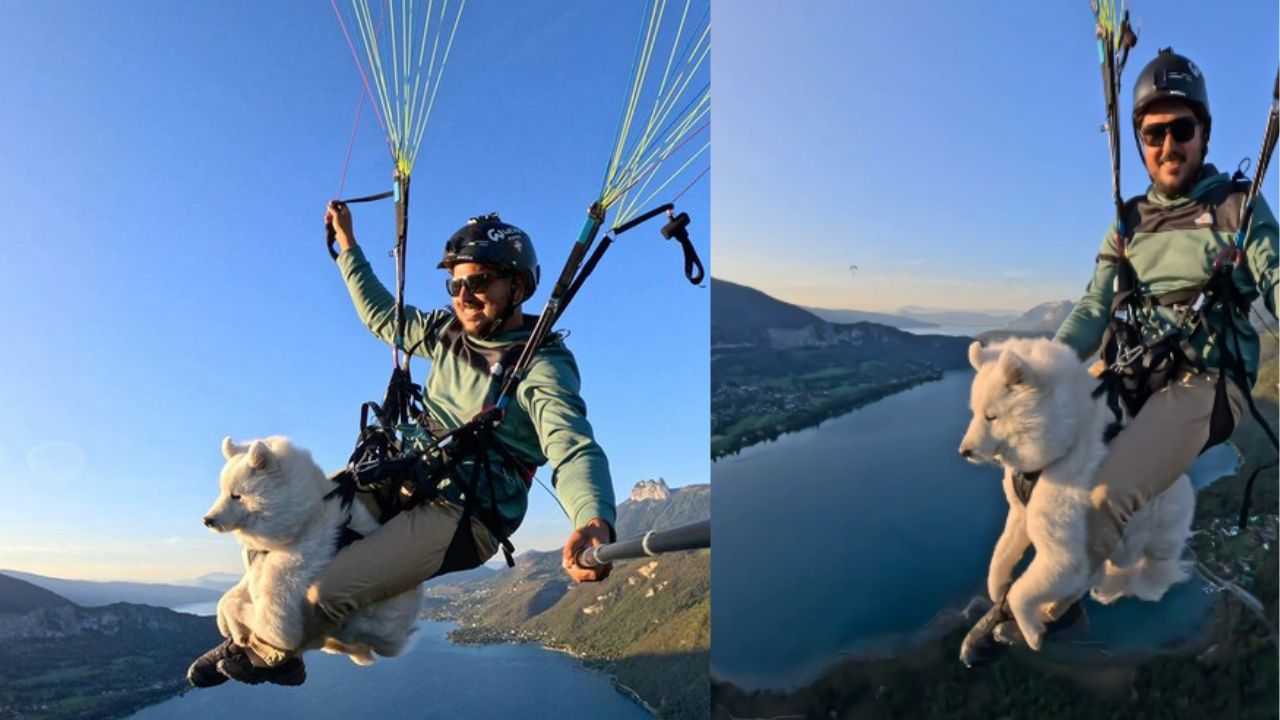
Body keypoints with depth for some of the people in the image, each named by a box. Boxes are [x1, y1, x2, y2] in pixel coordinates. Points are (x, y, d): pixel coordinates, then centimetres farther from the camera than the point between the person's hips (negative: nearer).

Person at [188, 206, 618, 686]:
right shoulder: (448, 331, 7)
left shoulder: (542, 368, -16)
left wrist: (593, 521, -53)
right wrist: (347, 243, 25)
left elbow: (575, 451, -32)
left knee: (323, 593, -22)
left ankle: (267, 652, 10)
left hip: (461, 518, -8)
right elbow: (380, 315, 26)